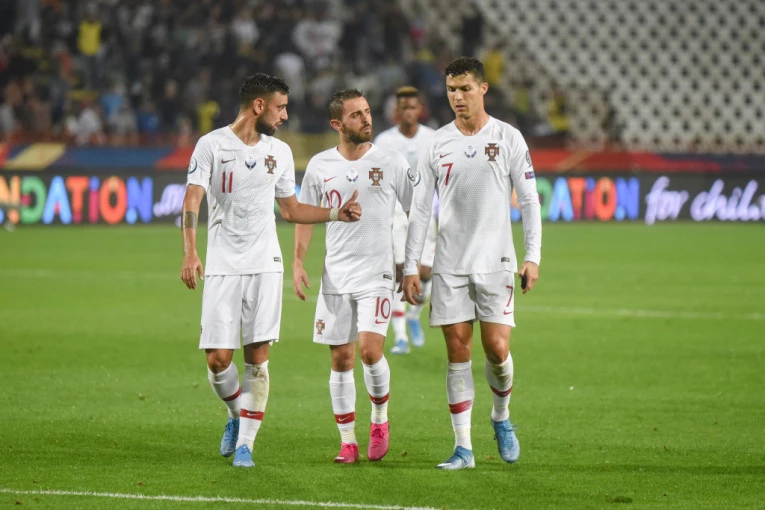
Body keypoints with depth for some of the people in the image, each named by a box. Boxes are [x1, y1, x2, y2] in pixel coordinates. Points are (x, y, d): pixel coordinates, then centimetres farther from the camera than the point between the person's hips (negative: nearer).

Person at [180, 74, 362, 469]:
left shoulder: (279, 153, 11)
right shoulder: (212, 145, -4)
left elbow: (291, 209, 23)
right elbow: (192, 200, -11)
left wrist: (336, 213, 12)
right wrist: (190, 253, -24)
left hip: (265, 265, 3)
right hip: (223, 268, -3)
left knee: (257, 356, -5)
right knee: (218, 358, -6)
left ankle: (245, 442, 0)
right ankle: (237, 416, 23)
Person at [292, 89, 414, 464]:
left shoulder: (391, 163, -1)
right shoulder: (320, 166, 4)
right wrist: (298, 263, 6)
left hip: (377, 273, -3)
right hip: (335, 275, 3)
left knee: (370, 349, -18)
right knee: (341, 359, 3)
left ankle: (380, 420, 7)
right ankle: (348, 442, 10)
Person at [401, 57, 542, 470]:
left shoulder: (508, 138, 1)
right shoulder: (438, 143, 5)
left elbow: (529, 200, 2)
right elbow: (419, 208, 8)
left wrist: (533, 257, -6)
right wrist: (410, 267, 3)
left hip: (495, 263, -2)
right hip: (449, 265, 2)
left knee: (497, 349, -7)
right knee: (457, 350, -1)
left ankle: (501, 417, 22)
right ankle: (463, 447, 3)